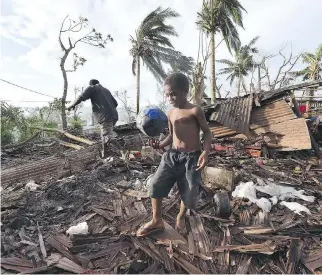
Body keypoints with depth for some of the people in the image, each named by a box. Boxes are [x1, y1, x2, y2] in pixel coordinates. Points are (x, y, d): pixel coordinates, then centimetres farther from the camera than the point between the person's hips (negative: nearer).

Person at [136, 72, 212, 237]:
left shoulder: (195, 111, -7)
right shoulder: (171, 113, 11)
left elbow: (207, 132, -4)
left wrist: (205, 152, -19)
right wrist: (160, 144, 0)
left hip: (191, 157, -4)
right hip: (172, 155, 5)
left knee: (189, 194, 4)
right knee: (156, 185, -3)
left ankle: (180, 217, 37)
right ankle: (157, 221, 18)